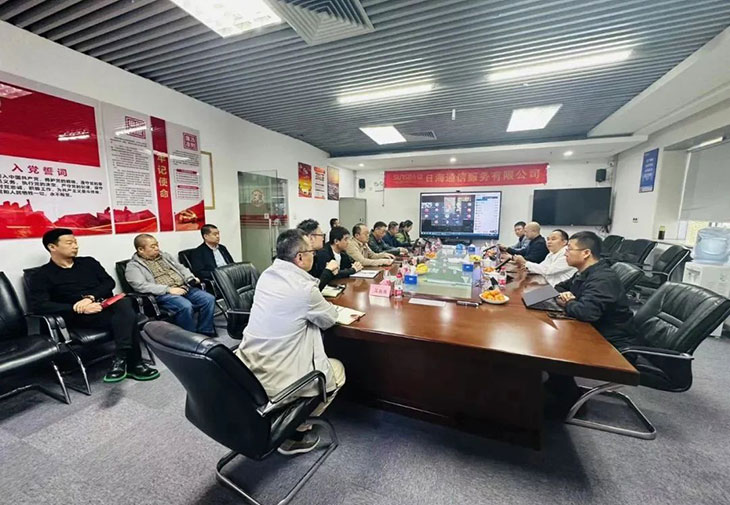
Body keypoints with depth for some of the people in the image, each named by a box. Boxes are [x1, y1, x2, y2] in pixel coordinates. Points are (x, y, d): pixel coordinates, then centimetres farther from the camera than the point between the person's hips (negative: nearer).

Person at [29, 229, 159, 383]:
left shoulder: (88, 262, 19)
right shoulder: (42, 275, 7)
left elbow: (109, 282, 9)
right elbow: (39, 305, -8)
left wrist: (91, 297, -11)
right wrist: (80, 309, -20)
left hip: (106, 305, 4)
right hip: (83, 317, -3)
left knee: (124, 303, -35)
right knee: (127, 317, -34)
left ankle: (121, 360, -31)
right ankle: (133, 364, -29)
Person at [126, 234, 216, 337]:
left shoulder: (165, 256, 23)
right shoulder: (133, 266, 4)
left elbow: (181, 268, 22)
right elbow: (141, 286, -11)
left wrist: (191, 279, 0)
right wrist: (168, 289, -19)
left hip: (184, 288, 6)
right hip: (163, 294, -6)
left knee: (209, 299, -18)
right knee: (186, 306, -35)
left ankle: (204, 333, -8)